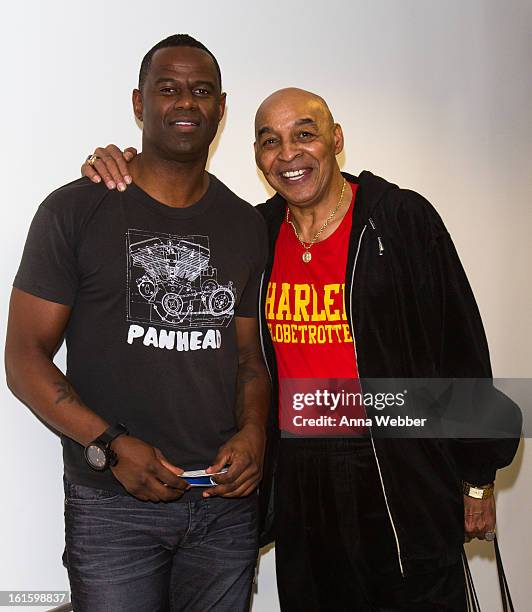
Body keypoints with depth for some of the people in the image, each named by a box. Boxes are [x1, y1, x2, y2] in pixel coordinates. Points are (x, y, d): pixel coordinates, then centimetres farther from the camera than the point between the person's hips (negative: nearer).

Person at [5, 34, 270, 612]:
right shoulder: (75, 209, -5)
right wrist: (112, 447, -18)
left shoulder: (244, 224, 7)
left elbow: (249, 354, 10)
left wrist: (252, 433, -8)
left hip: (226, 496, 4)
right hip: (113, 505, -3)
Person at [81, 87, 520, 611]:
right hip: (298, 482, 4)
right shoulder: (254, 234, 3)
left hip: (405, 482, -3)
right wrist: (117, 180, -4)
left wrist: (478, 479, -2)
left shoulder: (404, 219, -7)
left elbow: (462, 351, -5)